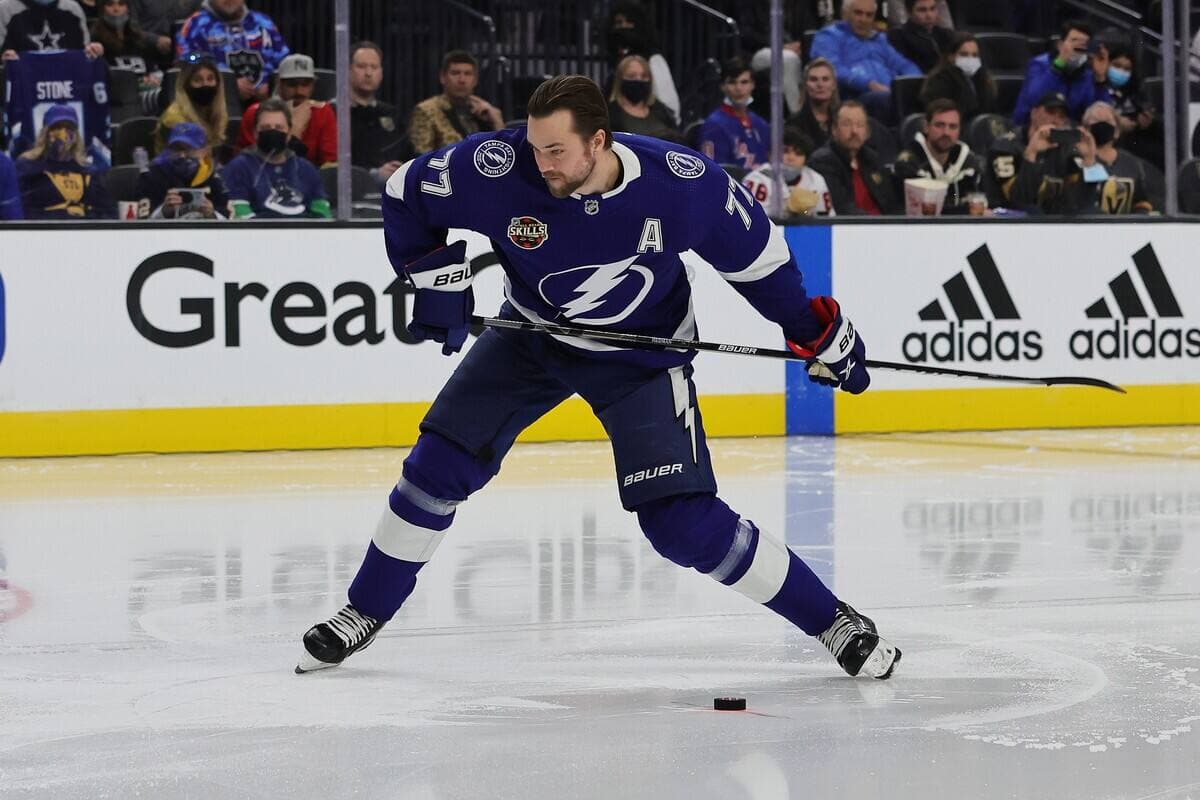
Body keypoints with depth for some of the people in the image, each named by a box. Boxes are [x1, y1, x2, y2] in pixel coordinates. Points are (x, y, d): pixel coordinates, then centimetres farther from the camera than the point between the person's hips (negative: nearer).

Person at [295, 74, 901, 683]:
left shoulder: (683, 182, -28)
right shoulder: (499, 167, -27)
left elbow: (752, 251, -9)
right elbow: (407, 195, -8)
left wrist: (818, 330, -3)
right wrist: (435, 276, -14)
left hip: (643, 353, -3)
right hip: (530, 336, 3)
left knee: (683, 521, -14)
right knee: (441, 464, -6)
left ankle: (832, 622, 0)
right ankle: (364, 613, 15)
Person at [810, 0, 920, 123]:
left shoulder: (879, 39, 33)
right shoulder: (830, 36, 11)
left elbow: (904, 66, 30)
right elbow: (833, 70, -7)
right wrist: (870, 84, -20)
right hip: (854, 97, -6)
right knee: (884, 99, -41)